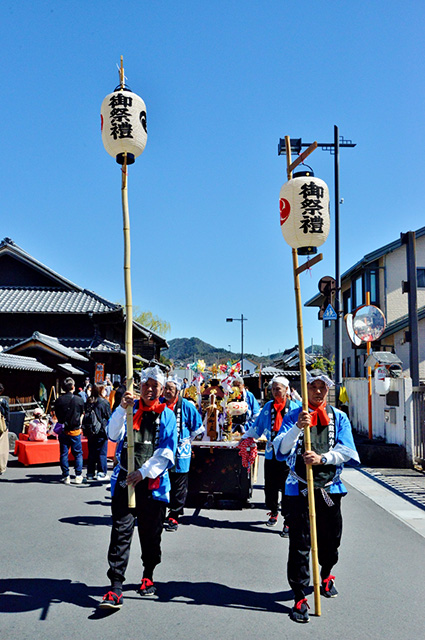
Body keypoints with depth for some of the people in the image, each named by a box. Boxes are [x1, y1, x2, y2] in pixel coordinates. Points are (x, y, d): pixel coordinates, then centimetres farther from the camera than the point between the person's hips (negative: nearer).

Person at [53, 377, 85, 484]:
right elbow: (82, 415, 4)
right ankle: (78, 476, 8)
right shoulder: (79, 400, -7)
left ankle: (66, 476, 10)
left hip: (63, 431, 1)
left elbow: (57, 415, 7)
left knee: (64, 454, 9)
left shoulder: (58, 400, -2)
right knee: (78, 453, 9)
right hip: (75, 431, -1)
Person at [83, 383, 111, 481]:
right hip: (101, 431, -5)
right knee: (102, 452, 4)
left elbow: (86, 415, 10)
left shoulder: (89, 402, 5)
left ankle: (90, 474, 15)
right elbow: (109, 416, -5)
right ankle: (101, 473, 7)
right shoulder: (104, 402, -11)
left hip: (90, 431, 5)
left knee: (91, 453, 12)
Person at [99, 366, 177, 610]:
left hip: (153, 482, 0)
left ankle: (148, 576, 33)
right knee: (121, 532, -6)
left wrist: (144, 472, -14)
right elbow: (114, 434, -8)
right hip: (125, 480, 0)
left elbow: (167, 452, -4)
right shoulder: (130, 409, 7)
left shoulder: (167, 415, 3)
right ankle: (116, 587, -2)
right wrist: (122, 409, -22)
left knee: (151, 533, 12)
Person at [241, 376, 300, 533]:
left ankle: (288, 522, 5)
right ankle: (273, 512, 33)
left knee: (286, 489, -3)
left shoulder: (293, 407, 0)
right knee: (270, 487, 11)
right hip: (271, 453, 4)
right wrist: (246, 437, 21)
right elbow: (258, 426, 20)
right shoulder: (268, 406, 10)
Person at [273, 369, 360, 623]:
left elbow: (346, 451, -4)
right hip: (300, 487, -2)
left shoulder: (339, 417, 6)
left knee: (331, 540, 15)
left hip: (330, 487, 3)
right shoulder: (293, 416, 1)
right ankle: (300, 598, 7)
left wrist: (322, 458, -20)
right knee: (299, 544, -4)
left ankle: (326, 575, 45)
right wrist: (297, 427, -28)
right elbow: (282, 449, -12)